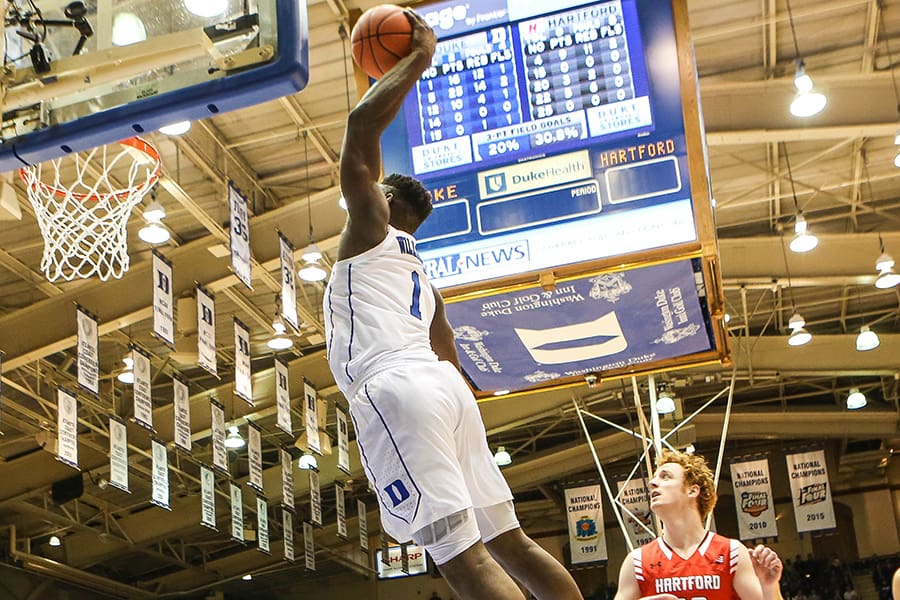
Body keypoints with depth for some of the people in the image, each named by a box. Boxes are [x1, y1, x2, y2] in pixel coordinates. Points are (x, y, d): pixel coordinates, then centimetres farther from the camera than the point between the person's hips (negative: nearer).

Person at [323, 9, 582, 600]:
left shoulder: (369, 226, 13)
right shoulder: (419, 274, 34)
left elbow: (362, 125, 3)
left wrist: (418, 58, 13)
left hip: (394, 386, -9)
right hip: (445, 383, 9)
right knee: (509, 542, 9)